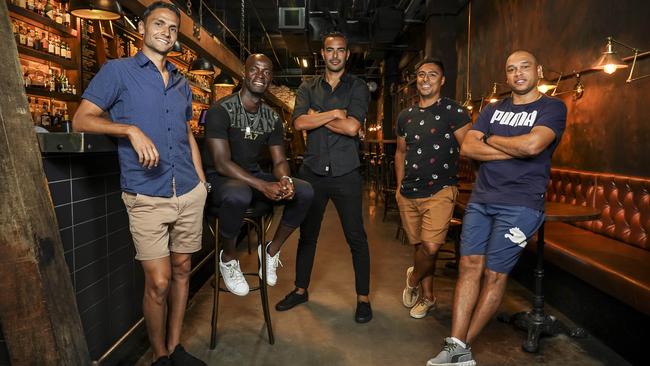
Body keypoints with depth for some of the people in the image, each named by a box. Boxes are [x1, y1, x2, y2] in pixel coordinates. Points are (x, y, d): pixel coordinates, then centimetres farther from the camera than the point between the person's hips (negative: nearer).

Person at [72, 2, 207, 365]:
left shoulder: (181, 83, 16)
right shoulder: (118, 70, 1)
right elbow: (81, 120, -5)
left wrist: (202, 181, 14)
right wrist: (132, 130, -20)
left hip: (190, 194, 5)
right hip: (147, 198, -5)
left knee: (182, 270, 12)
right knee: (158, 282, -2)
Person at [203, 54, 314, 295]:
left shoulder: (272, 118, 5)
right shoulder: (221, 110, -14)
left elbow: (279, 161, 4)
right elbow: (222, 163, -22)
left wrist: (285, 180, -22)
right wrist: (264, 186, -32)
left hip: (255, 176, 6)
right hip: (222, 179, -5)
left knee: (304, 191, -16)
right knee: (238, 195, -41)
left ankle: (273, 249, 5)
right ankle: (228, 258, -10)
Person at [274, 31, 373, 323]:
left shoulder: (357, 87, 1)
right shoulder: (308, 88, 9)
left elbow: (352, 127, -15)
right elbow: (299, 122, -8)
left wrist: (317, 116, -7)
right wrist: (334, 113, -13)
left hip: (346, 174, -3)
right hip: (312, 172, 3)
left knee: (356, 238, 3)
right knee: (307, 234, 14)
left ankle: (363, 298, 18)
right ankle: (300, 289, 31)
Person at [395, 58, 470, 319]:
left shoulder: (454, 111, -5)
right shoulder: (405, 116, 12)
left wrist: (452, 182, -11)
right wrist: (399, 186, 14)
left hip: (439, 192, -5)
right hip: (408, 194, 5)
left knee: (430, 247, -14)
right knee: (419, 245, 12)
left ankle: (413, 279, 18)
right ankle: (427, 297, 30)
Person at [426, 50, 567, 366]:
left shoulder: (552, 108, 2)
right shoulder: (492, 110, 16)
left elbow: (533, 144, -18)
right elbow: (467, 147, 1)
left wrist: (491, 140, -2)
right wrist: (514, 151, -8)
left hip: (520, 205, -4)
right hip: (480, 200, 5)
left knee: (494, 275, -2)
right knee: (470, 266, -3)